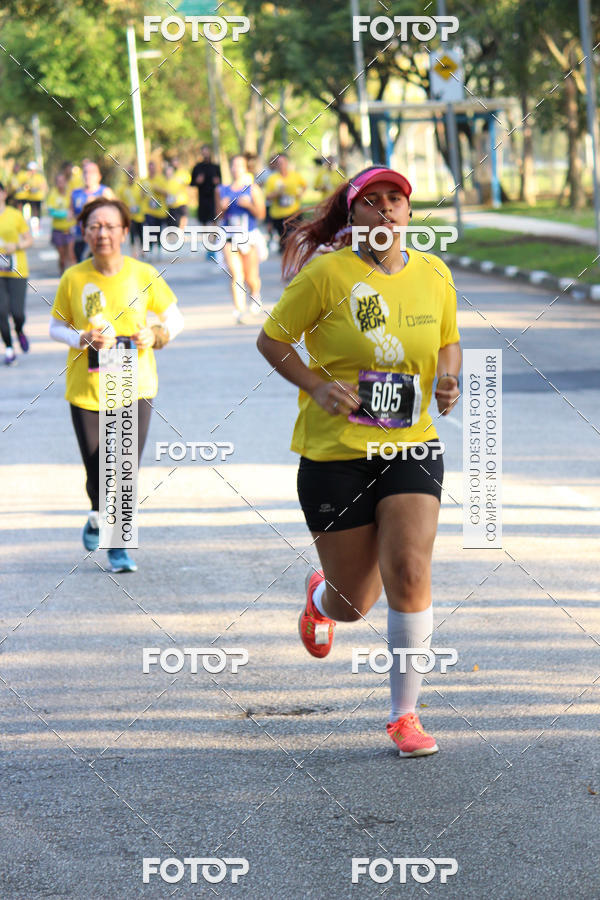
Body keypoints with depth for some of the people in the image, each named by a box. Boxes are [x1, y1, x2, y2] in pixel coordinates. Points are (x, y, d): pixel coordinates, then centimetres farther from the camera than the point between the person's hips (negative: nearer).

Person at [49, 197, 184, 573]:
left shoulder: (144, 275, -5)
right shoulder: (73, 279, -5)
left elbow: (175, 318, 7)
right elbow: (56, 326, 7)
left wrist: (156, 335, -13)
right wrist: (84, 339, -13)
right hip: (86, 388, 0)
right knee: (97, 474, 2)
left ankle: (119, 543, 16)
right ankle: (99, 517, 37)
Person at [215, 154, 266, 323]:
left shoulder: (253, 189, 2)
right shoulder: (222, 190, 9)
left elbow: (261, 214, -2)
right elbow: (219, 216, 14)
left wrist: (248, 205, -17)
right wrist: (222, 207, -7)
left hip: (250, 236, -1)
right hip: (230, 238, 1)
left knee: (251, 277, 5)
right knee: (236, 275, -14)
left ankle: (255, 295, 38)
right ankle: (239, 309, -18)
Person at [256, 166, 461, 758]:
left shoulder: (434, 275, 3)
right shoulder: (327, 273, -10)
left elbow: (448, 342, 19)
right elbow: (271, 339, -2)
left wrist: (448, 380, -2)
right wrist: (317, 386, -16)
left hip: (411, 448, 2)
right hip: (335, 450, -2)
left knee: (410, 572, -15)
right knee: (354, 602, 5)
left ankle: (405, 714, 0)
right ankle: (320, 596, 47)